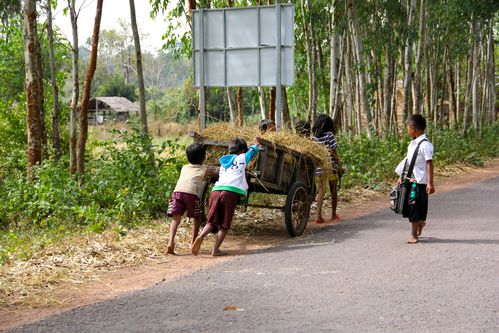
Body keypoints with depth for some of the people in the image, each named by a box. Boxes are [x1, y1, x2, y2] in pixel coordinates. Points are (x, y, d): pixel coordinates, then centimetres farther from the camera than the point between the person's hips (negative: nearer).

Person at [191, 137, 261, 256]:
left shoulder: (223, 162, 29)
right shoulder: (242, 158, 17)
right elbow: (252, 151, 35)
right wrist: (256, 144, 56)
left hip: (216, 190, 4)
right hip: (231, 192, -4)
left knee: (212, 221, 5)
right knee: (225, 224, 3)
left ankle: (201, 236, -22)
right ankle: (216, 250, -3)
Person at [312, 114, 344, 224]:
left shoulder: (313, 137, 4)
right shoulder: (329, 135, -7)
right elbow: (333, 153, -9)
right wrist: (340, 166, -3)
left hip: (318, 168, 3)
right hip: (331, 167, -3)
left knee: (320, 191, 5)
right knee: (333, 191, 13)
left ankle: (319, 215, -10)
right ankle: (334, 214, 25)